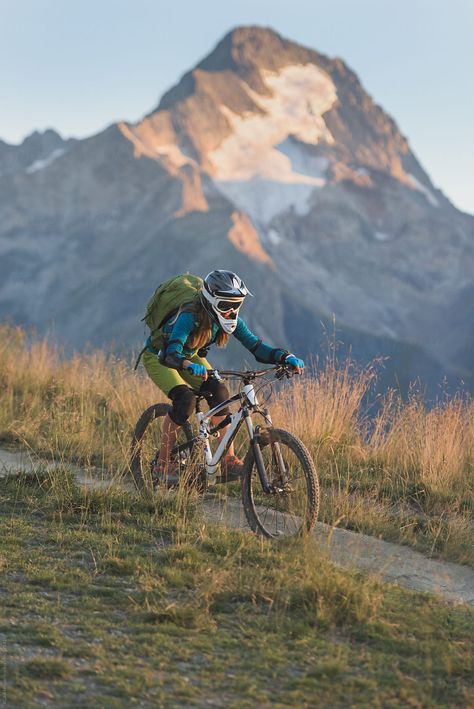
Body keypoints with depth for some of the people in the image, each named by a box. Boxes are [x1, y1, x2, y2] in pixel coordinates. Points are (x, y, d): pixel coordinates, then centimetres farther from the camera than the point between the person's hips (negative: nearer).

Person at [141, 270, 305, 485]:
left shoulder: (229, 319, -19)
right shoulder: (189, 317, -37)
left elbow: (257, 347, -20)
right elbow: (170, 355, -49)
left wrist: (286, 357, -37)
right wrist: (191, 366, -69)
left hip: (190, 357, 6)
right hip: (158, 357, -6)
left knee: (219, 393, -19)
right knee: (185, 399, -29)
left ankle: (228, 460, -14)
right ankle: (161, 465, -17)